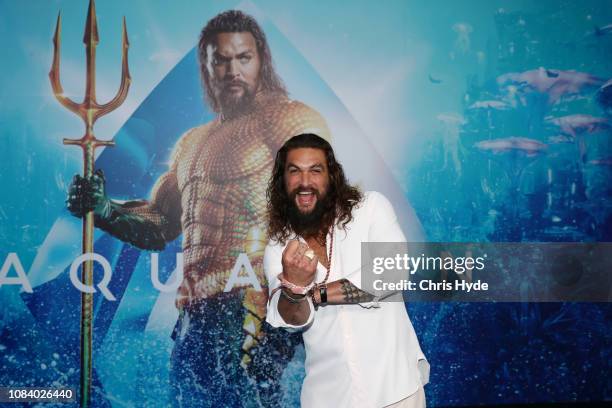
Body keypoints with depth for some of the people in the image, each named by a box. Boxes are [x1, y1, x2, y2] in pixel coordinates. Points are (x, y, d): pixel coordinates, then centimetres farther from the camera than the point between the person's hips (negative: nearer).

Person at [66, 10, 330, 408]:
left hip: (249, 309, -7)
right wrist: (103, 209, 5)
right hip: (195, 317, 7)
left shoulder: (290, 119, -1)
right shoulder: (192, 144, 23)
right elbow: (157, 226, 25)